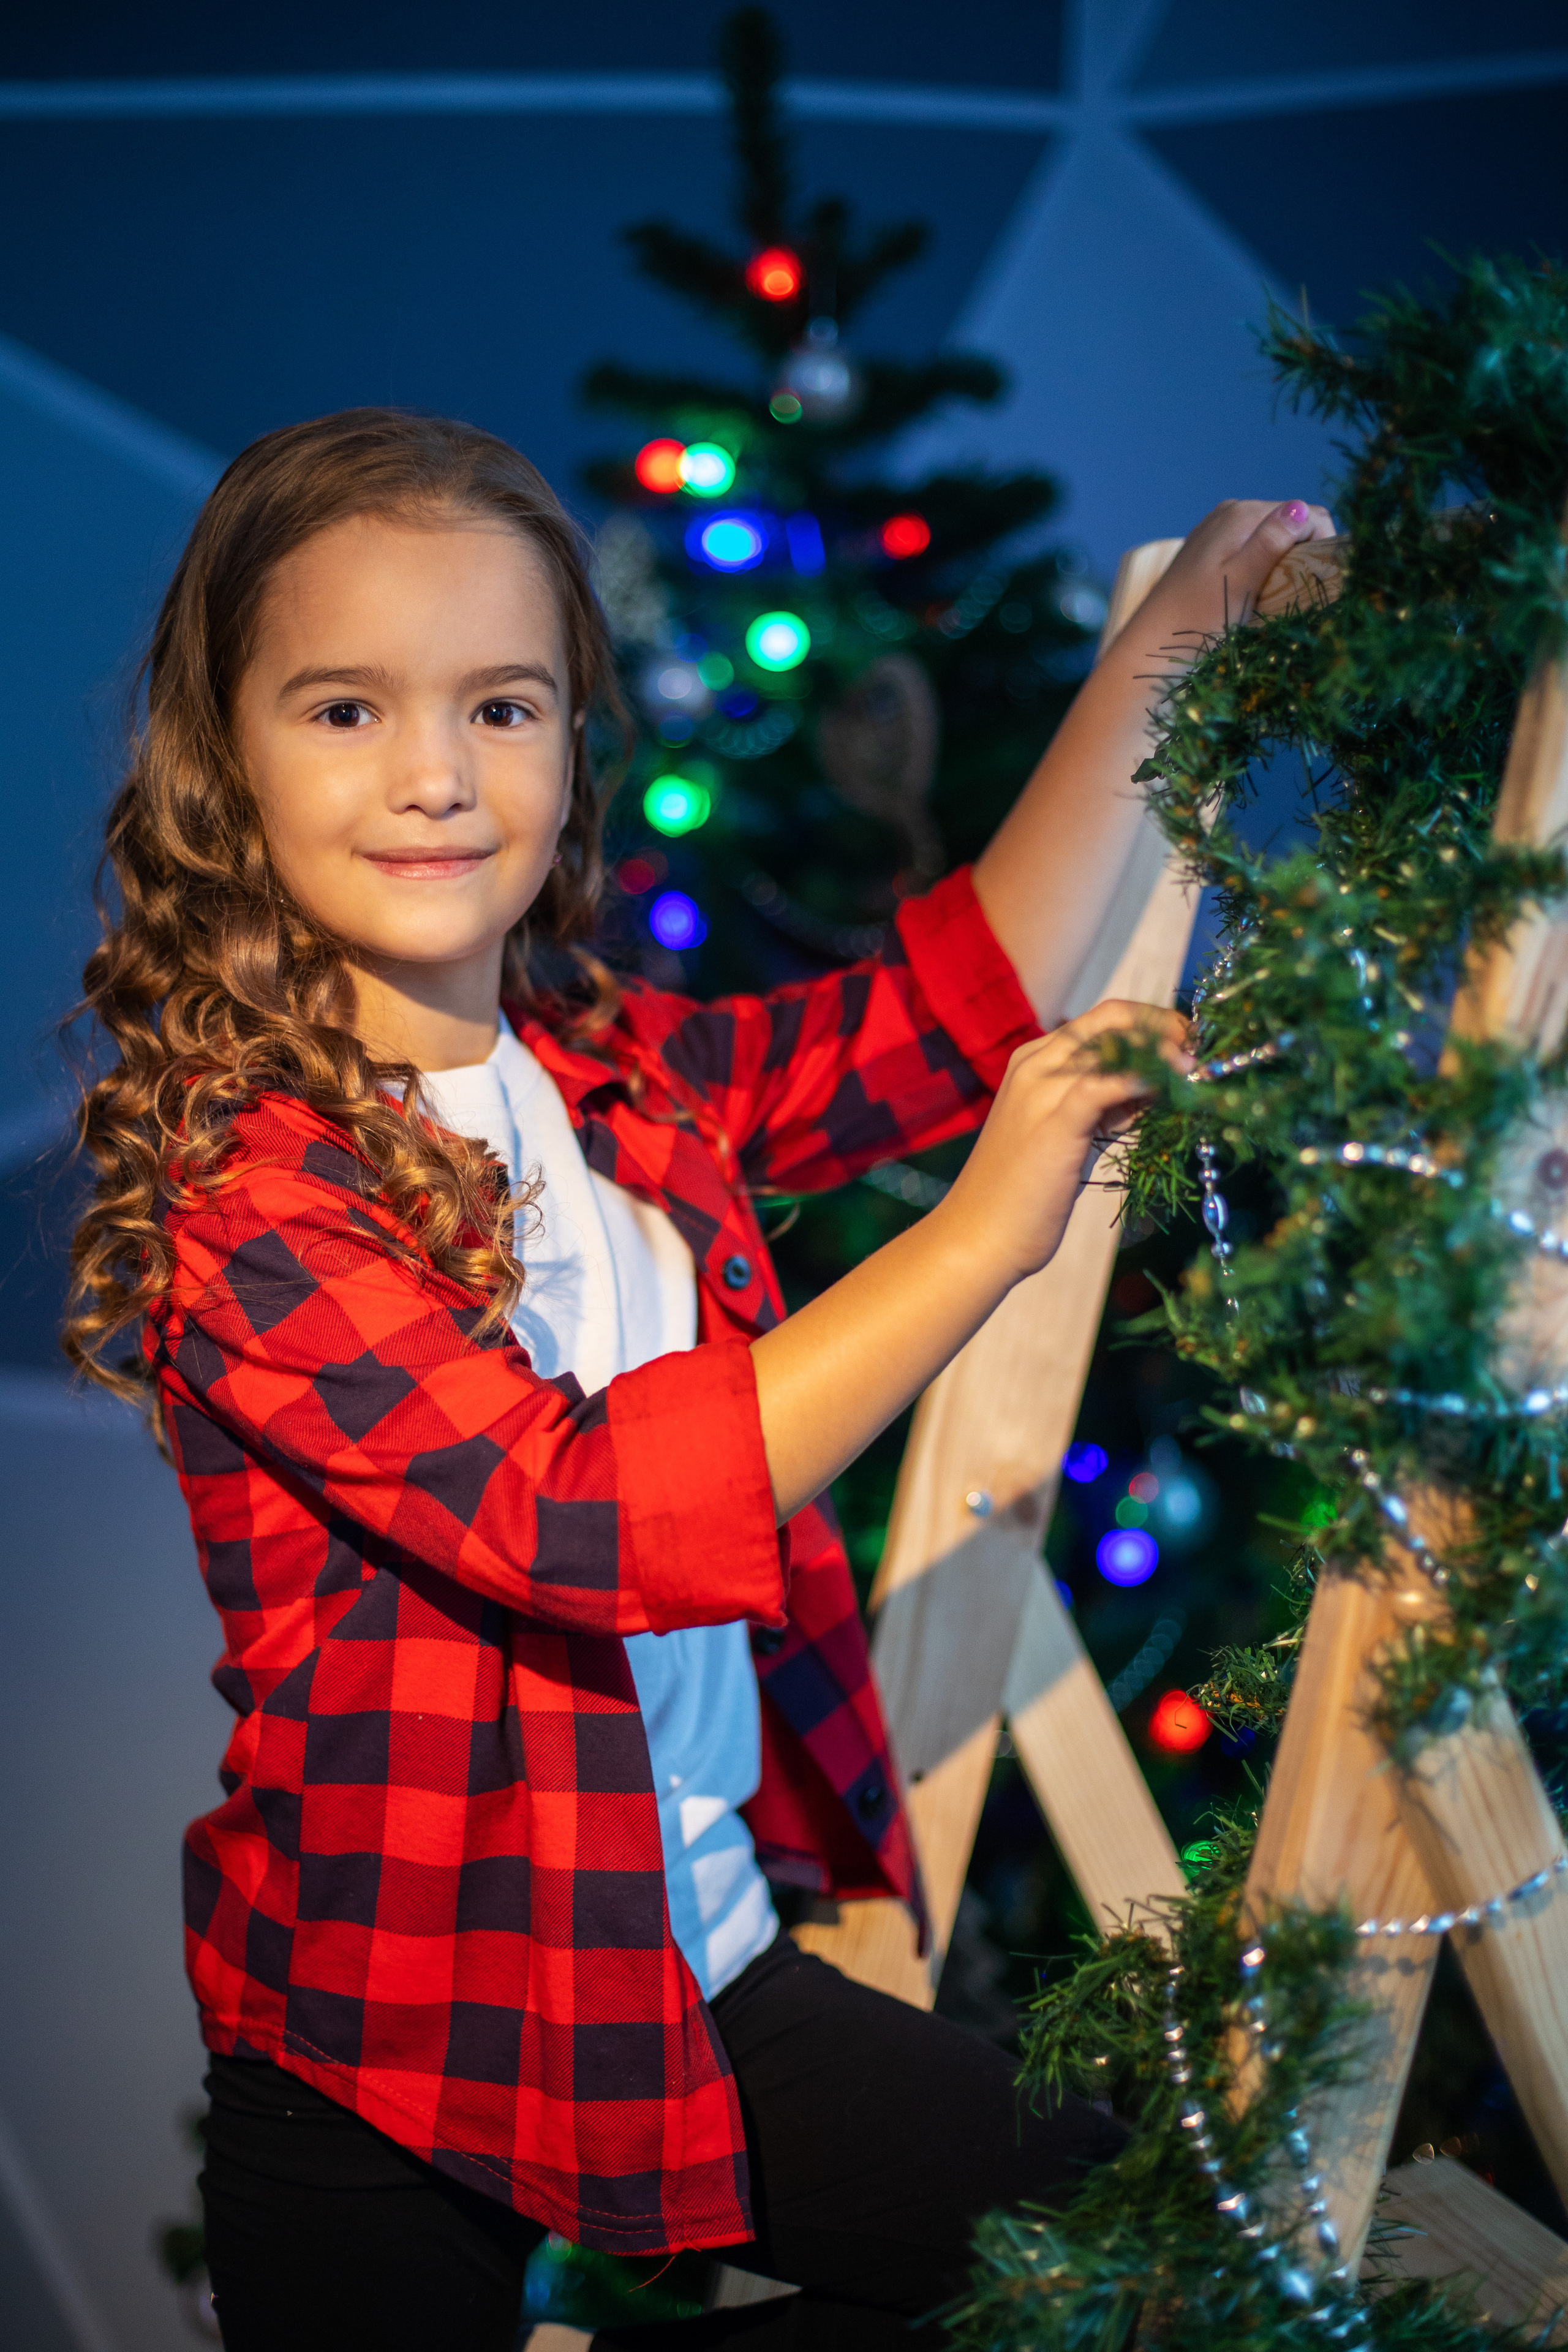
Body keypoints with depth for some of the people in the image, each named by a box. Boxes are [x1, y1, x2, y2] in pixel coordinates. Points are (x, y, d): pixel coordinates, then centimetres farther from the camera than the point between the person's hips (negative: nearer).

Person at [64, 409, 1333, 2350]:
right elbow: (589, 1511, -28)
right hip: (392, 2052, -6)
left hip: (698, 1958, 7)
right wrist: (982, 1233, -27)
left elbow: (957, 997, 9)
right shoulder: (240, 1188, -20)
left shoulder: (619, 1074, 1)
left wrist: (1164, 646, 3)